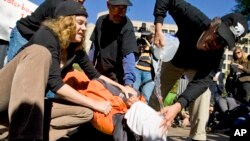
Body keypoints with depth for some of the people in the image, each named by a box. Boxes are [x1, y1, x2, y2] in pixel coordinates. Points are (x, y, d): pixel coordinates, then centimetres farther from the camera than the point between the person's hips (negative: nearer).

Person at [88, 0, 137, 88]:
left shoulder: (127, 27, -22)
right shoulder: (100, 21, -5)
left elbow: (128, 56, -32)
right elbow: (94, 46, 5)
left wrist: (128, 82, -44)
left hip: (116, 76, -5)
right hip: (98, 72, 5)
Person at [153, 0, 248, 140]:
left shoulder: (216, 54, -38)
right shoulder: (194, 18, -41)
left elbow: (201, 82, -44)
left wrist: (178, 106, -58)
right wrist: (158, 28, -46)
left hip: (196, 67, 0)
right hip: (173, 59, 1)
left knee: (203, 92, -25)